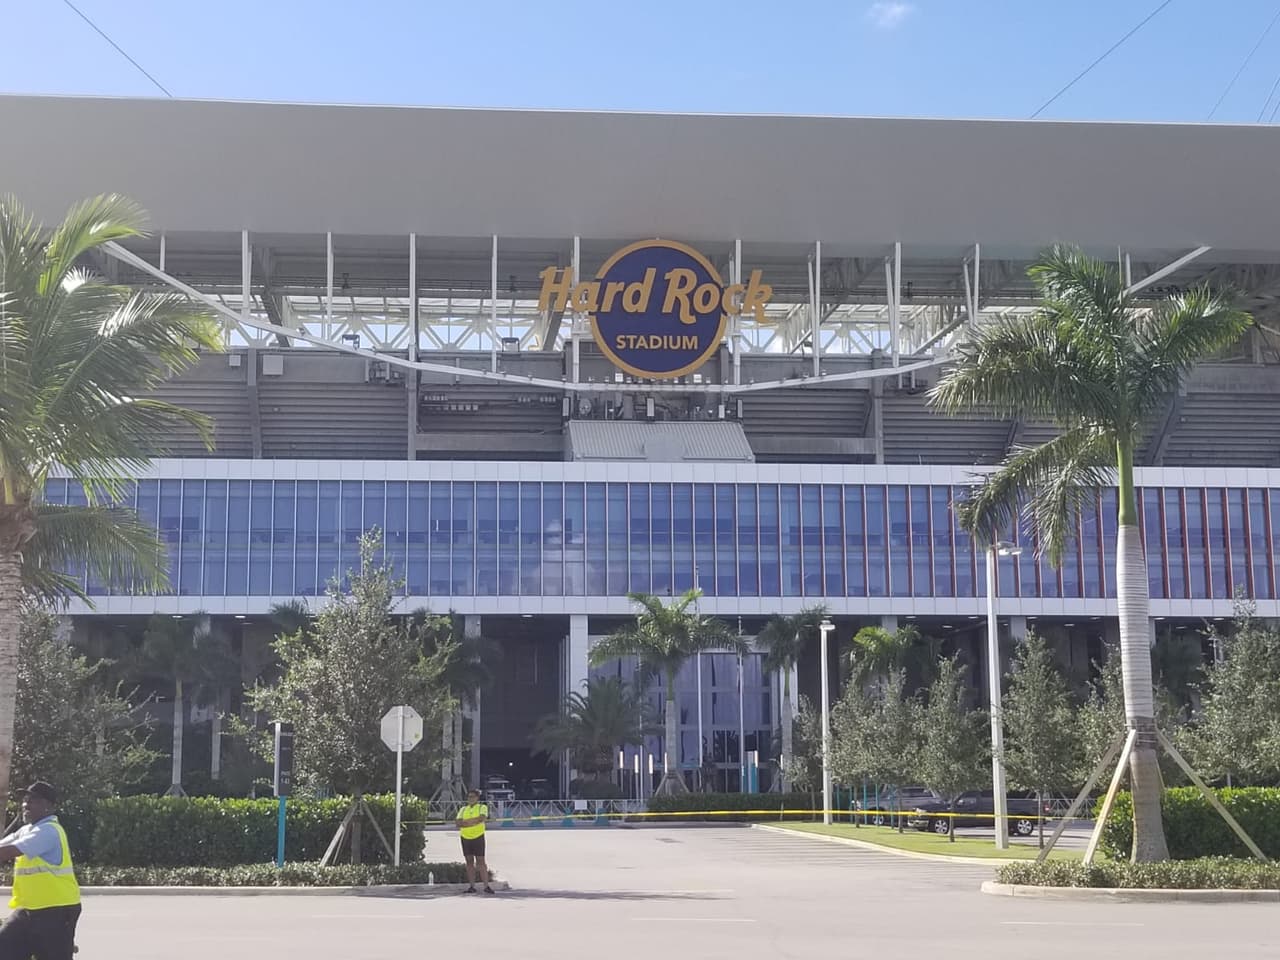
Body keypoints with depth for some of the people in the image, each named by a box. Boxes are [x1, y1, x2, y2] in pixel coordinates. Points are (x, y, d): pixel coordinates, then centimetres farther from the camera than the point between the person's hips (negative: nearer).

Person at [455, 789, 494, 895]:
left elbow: (482, 818, -16)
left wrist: (465, 822, -13)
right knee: (469, 862, 5)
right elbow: (458, 823, 1)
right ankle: (471, 886, 8)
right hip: (465, 838, 4)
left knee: (480, 862, -7)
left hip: (478, 837, -4)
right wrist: (474, 821, -14)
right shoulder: (463, 809, 15)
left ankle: (486, 886, -7)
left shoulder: (482, 807, 4)